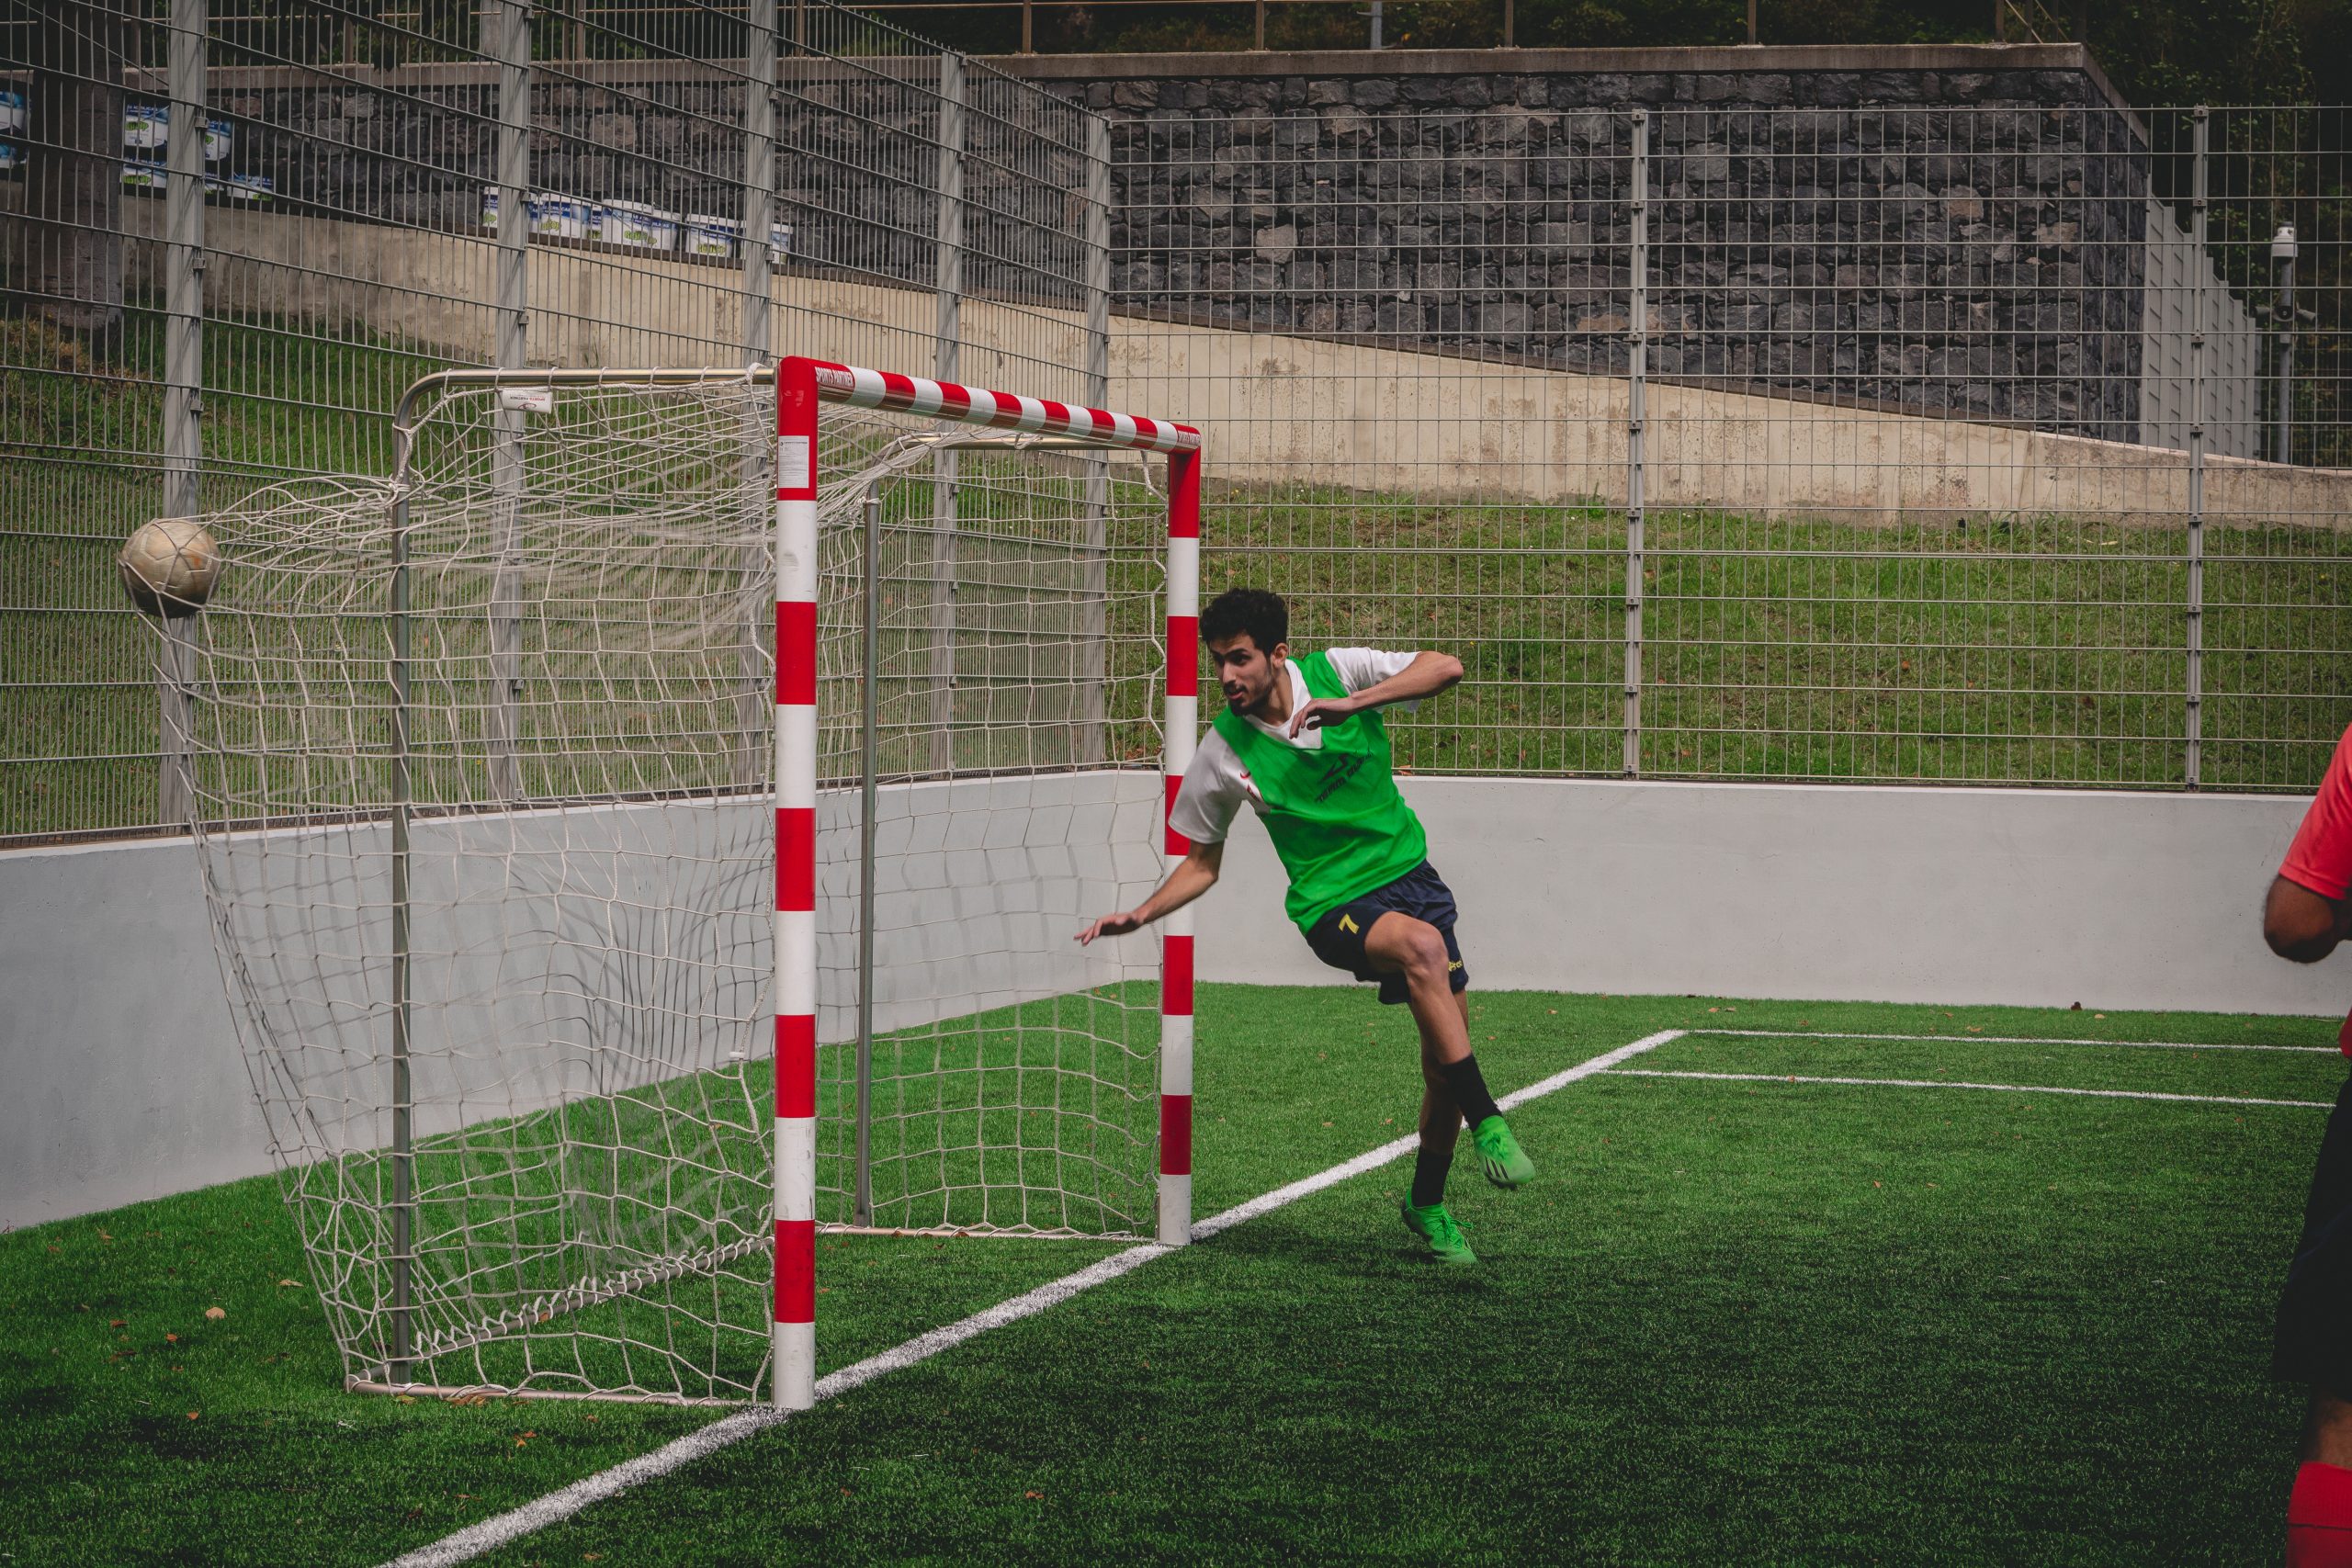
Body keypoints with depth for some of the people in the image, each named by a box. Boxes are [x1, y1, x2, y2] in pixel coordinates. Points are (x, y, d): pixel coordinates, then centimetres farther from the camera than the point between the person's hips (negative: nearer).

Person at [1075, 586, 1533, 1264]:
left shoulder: (1335, 673, -5)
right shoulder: (1223, 752, -6)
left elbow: (1444, 668, -16)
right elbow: (1203, 863, 6)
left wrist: (1353, 703, -27)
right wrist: (1140, 915, -8)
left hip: (1408, 872, 3)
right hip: (1334, 904, -3)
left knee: (1447, 1050, 4)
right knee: (1423, 946, -36)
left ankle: (1427, 1205, 27)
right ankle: (1487, 1123, -30)